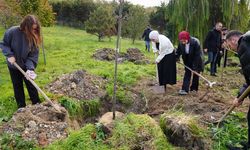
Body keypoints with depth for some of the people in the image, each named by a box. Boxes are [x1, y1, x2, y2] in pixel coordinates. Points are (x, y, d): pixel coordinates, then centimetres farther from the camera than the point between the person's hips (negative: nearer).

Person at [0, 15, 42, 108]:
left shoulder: (33, 37, -18)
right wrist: (9, 55, -24)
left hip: (26, 65, 1)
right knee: (17, 86, 12)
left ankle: (36, 103, 27)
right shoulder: (12, 32, -24)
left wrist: (30, 68, -28)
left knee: (31, 84, 11)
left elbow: (33, 54, -16)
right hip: (13, 65, 0)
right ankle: (21, 106, 27)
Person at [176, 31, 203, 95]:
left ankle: (194, 88, 25)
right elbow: (178, 51, 1)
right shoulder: (181, 43, -19)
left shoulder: (195, 42, -32)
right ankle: (185, 89, -4)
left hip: (196, 61, -3)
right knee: (187, 74, -1)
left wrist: (195, 66, -26)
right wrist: (176, 57, -16)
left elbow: (197, 55, -28)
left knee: (195, 74, 9)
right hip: (188, 61, 4)